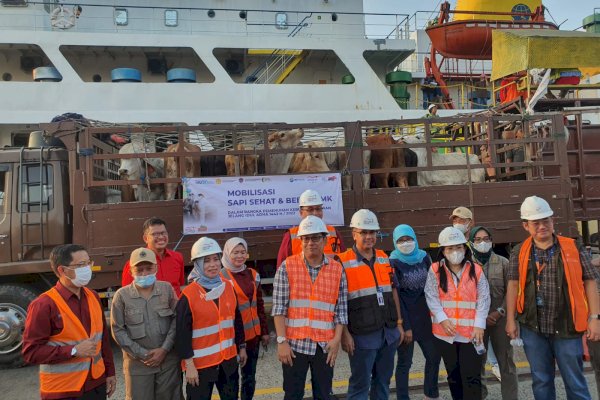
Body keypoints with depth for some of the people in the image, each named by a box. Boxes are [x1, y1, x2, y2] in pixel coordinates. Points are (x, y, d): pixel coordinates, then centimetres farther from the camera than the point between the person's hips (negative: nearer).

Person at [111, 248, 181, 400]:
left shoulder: (167, 288, 0)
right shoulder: (122, 295, -4)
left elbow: (177, 320, -1)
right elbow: (118, 330, -4)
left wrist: (164, 349, -9)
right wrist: (142, 354, -8)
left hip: (168, 360, 1)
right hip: (137, 363, -1)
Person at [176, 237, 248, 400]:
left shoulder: (228, 287, 1)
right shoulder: (189, 295, -14)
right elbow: (182, 333, -13)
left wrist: (241, 347, 13)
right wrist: (189, 365, -14)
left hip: (229, 359, 5)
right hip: (200, 363, -5)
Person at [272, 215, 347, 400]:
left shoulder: (337, 269, 4)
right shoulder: (287, 266, -3)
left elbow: (341, 308, 5)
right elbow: (279, 307, -5)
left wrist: (337, 338, -4)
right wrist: (282, 341, -10)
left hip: (325, 344, 2)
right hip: (295, 343, -2)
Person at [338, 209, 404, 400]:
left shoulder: (384, 258, 9)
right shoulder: (343, 263, -10)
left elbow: (393, 291, 15)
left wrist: (399, 323, 13)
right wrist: (345, 333, -13)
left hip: (389, 332, 6)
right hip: (362, 335, -6)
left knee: (383, 380, 17)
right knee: (360, 384, 3)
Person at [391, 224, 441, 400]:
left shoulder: (424, 257, 4)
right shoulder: (393, 263, -10)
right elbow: (395, 296, -12)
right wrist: (405, 326, -15)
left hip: (425, 316, 5)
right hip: (405, 317, -5)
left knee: (434, 356, 13)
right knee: (404, 361, 2)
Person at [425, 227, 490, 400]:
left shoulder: (476, 270, 2)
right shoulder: (435, 270, 1)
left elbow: (483, 299, -1)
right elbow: (431, 297, -5)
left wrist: (479, 325, -9)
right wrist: (442, 319, -15)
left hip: (471, 331, -1)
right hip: (445, 332, 1)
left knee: (472, 376, -1)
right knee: (454, 375, 16)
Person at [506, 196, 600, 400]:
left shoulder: (573, 248, -1)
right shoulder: (519, 252, 2)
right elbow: (513, 285, 1)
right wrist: (510, 320, -2)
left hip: (567, 327, -1)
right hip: (532, 327, 1)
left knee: (575, 382, 8)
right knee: (541, 381, 13)